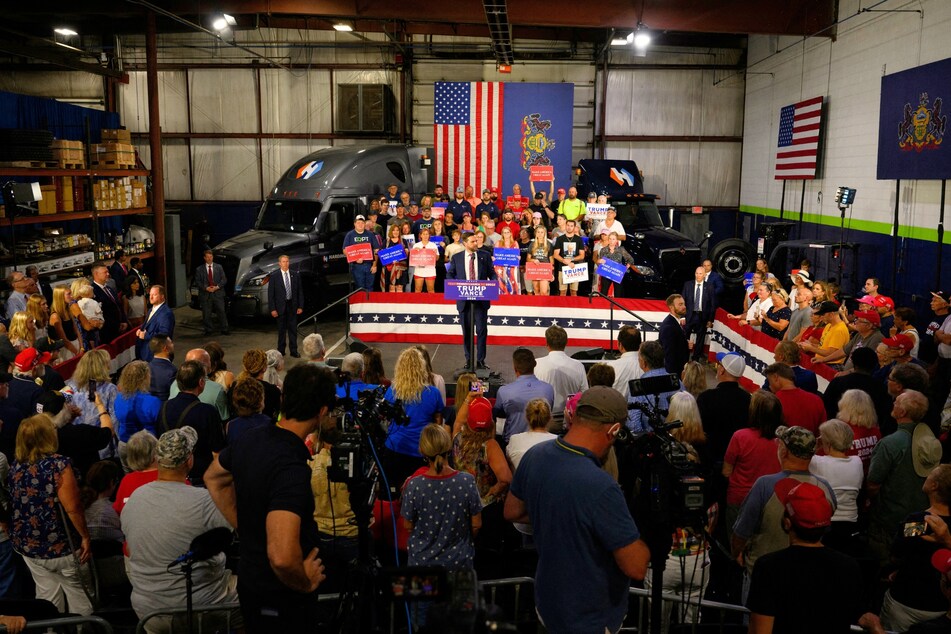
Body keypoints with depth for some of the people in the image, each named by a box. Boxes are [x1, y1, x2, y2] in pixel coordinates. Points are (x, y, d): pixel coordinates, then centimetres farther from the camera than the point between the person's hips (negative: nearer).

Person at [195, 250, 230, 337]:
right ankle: (208, 330, 13)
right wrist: (206, 288, -13)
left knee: (222, 312, 2)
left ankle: (225, 329, 11)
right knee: (206, 314, 3)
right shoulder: (199, 269, 4)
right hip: (205, 295, 0)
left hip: (218, 293, 0)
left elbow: (224, 279, 4)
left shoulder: (219, 267, 7)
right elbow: (197, 282, 1)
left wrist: (217, 286, -11)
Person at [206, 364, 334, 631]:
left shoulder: (248, 439, -5)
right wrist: (305, 583, -21)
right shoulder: (292, 469, -32)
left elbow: (213, 477, 16)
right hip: (283, 598, -8)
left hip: (248, 578, 8)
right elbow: (282, 556, -40)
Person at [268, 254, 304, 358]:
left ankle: (294, 351, 12)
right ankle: (280, 351, 16)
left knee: (293, 329, 5)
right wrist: (272, 309, -9)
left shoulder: (295, 276, 4)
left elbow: (300, 292, 7)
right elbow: (270, 294, -3)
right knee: (281, 330, 6)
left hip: (292, 306, 2)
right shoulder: (274, 276, -3)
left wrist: (300, 306, 0)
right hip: (280, 306, -2)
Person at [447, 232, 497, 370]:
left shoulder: (485, 256, 5)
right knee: (467, 331, 8)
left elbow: (492, 274, 6)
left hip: (481, 299, 0)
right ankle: (468, 360, 18)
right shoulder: (456, 258, 6)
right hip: (463, 299, 1)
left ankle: (480, 360, 6)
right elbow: (449, 275, 9)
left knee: (482, 330, -3)